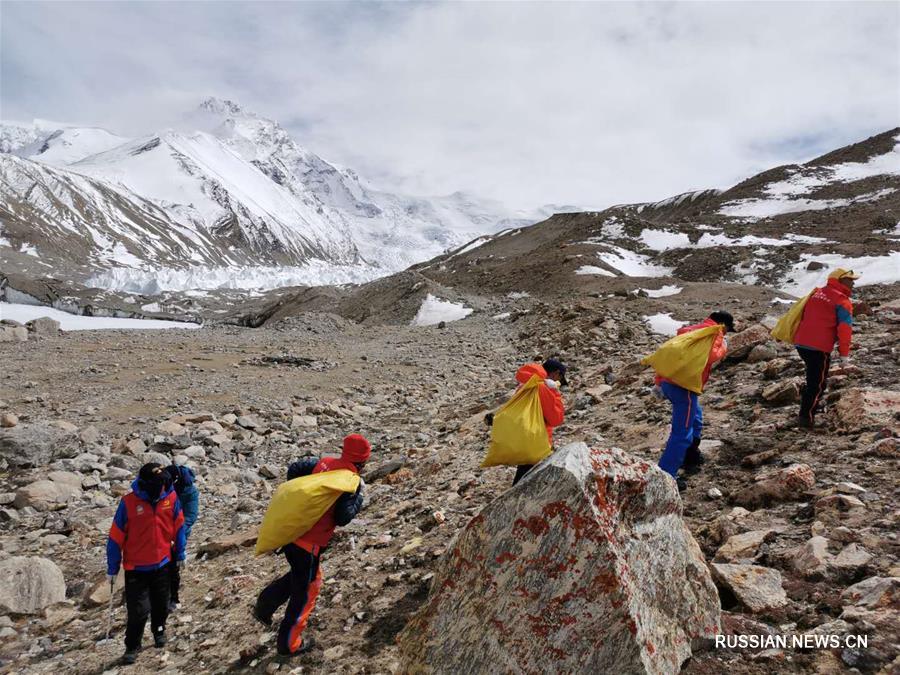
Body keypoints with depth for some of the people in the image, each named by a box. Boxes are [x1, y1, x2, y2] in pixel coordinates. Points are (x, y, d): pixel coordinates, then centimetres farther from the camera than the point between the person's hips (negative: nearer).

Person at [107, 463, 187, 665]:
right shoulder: (129, 503, -18)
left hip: (163, 564, 3)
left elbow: (178, 527, 4)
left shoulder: (171, 498, -9)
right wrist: (112, 568, -4)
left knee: (161, 605, 16)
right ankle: (132, 647, 17)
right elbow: (116, 537, -10)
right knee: (138, 610, -3)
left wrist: (180, 554, 10)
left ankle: (159, 631, 42)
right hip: (136, 567, -3)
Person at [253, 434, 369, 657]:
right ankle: (290, 644, 25)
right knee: (306, 590, 12)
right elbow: (342, 518, -17)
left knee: (300, 575, 31)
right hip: (308, 543, -7)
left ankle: (265, 605, 22)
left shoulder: (323, 463, 3)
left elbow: (293, 469, 6)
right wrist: (359, 495, -5)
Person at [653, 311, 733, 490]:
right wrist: (723, 347, 5)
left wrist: (659, 382, 20)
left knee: (695, 418, 29)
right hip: (684, 386, -9)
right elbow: (711, 356, -17)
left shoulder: (690, 330, 23)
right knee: (682, 433, -6)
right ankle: (665, 475, -9)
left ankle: (691, 457, 40)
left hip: (668, 380, 9)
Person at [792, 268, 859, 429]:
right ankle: (806, 417, 1)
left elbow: (806, 316, 22)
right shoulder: (842, 301, -5)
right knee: (818, 382, 2)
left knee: (814, 376, 26)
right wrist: (844, 353, -4)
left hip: (800, 343, 7)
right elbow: (844, 329, -11)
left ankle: (812, 402, 37)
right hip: (819, 347, -7)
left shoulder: (817, 292, 17)